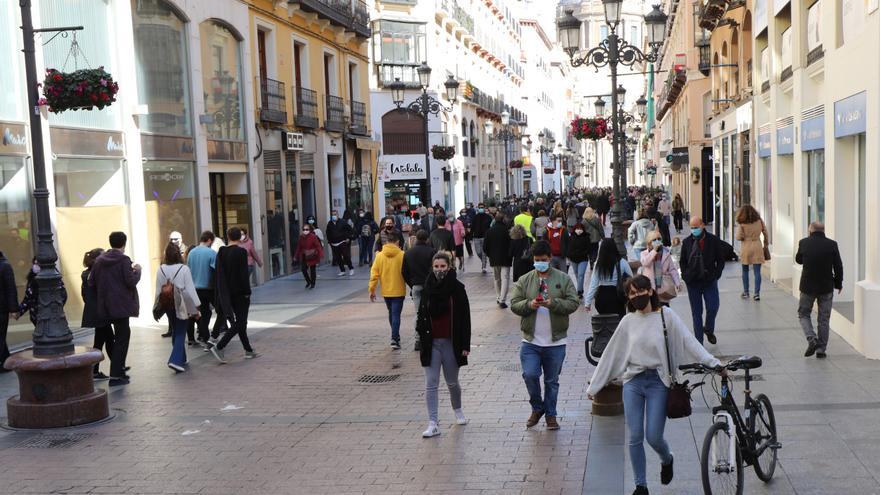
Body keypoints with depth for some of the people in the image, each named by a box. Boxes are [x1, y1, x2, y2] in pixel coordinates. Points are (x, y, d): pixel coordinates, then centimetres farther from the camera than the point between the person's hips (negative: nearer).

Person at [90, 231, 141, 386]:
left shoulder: (99, 260, 7)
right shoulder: (123, 260, -11)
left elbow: (91, 282, 7)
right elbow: (131, 281, -16)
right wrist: (137, 270, 1)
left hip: (105, 307, 7)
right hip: (121, 305, -7)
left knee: (122, 336, 19)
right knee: (121, 339, -1)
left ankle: (119, 371, 22)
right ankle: (115, 376, -4)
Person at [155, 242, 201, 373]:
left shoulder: (161, 269, -4)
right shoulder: (183, 269, -13)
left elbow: (158, 290, 1)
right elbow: (190, 289, -10)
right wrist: (196, 307, -4)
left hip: (167, 304, 4)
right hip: (181, 304, -4)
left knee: (175, 331, 18)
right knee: (180, 333, 0)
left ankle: (181, 359, 28)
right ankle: (175, 360, -15)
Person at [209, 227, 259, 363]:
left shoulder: (221, 252, 4)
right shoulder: (241, 252, -15)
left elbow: (219, 274, 7)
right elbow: (243, 274, -18)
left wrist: (221, 295, 12)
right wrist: (247, 292, -11)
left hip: (226, 293, 7)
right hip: (240, 292, -7)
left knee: (239, 321, 15)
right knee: (240, 323, -2)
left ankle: (248, 350, 20)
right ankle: (219, 347, -13)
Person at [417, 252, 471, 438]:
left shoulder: (457, 288, -5)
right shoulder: (428, 288, 2)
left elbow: (465, 318, -5)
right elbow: (422, 315, 8)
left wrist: (465, 345, -8)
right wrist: (422, 337, -2)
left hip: (451, 343, -1)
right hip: (431, 343, 2)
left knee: (452, 382, 13)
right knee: (430, 384, -4)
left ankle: (457, 410, 40)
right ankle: (433, 424, -2)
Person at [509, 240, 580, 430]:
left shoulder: (564, 279, 2)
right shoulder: (524, 280, 5)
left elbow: (573, 303, -6)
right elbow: (514, 304, 1)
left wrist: (553, 303, -21)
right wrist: (529, 305, -19)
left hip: (556, 342, 0)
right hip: (531, 341, 0)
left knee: (552, 380, 10)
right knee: (530, 374, -10)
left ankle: (550, 414, 25)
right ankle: (537, 408, 14)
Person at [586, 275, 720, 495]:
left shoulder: (666, 315, -1)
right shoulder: (628, 321, 6)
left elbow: (688, 342, -6)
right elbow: (611, 354, 9)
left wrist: (712, 362, -19)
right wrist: (593, 386, 11)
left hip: (657, 382, -2)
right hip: (633, 382, 2)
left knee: (653, 437, -3)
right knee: (635, 438, 1)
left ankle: (667, 460, 32)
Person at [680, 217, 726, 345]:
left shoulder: (713, 241, -1)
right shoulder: (687, 242, 3)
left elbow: (720, 260, 5)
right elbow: (683, 261, 11)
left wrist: (716, 275, -5)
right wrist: (685, 276, -1)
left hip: (709, 281, -1)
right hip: (693, 282, 1)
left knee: (713, 308, -7)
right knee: (696, 312, 5)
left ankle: (709, 329, 24)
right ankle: (699, 341, 11)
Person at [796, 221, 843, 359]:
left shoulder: (804, 243, -8)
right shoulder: (832, 244, -7)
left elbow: (798, 260, 10)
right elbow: (838, 266, -2)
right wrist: (839, 284, 10)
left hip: (808, 287, -1)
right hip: (826, 287, 1)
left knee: (803, 314, 15)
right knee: (823, 319, 10)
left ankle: (811, 339, -7)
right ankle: (821, 349, 12)